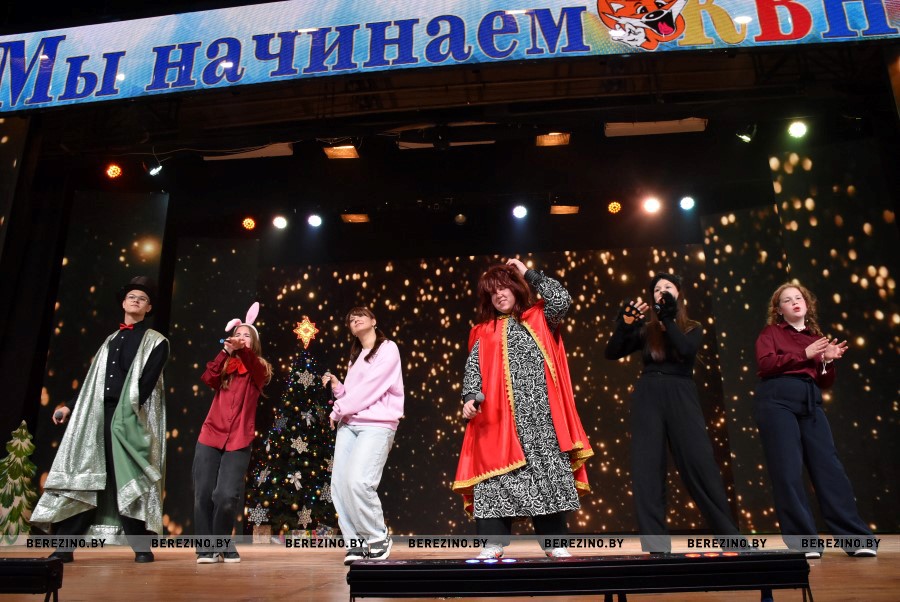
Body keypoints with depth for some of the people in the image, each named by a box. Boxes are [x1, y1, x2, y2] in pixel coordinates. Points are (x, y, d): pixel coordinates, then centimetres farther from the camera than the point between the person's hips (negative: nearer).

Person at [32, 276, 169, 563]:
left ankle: (141, 547, -1)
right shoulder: (111, 341, 21)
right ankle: (64, 547, 5)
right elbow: (93, 380, 21)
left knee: (129, 480, -7)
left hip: (131, 419, -5)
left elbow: (147, 382, -8)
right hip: (99, 415, 5)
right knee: (82, 477, 1)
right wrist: (70, 407, 13)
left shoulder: (156, 342, 4)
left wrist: (128, 410, -18)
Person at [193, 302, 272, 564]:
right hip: (210, 437, 3)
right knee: (203, 494, 0)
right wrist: (226, 351, -23)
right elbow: (208, 378, -9)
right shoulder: (224, 367, 13)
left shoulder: (259, 369, 6)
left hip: (238, 441, -2)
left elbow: (252, 364, -18)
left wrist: (241, 349, -39)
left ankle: (223, 544, 13)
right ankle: (206, 547, 16)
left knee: (227, 496, -11)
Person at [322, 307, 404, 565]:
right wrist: (337, 387, 5)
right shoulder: (355, 357, 23)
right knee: (339, 485, -4)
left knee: (358, 481, -21)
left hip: (377, 425, -7)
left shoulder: (388, 348, 1)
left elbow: (370, 388, -9)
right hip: (348, 425, 7)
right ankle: (356, 543, 6)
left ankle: (379, 538, -2)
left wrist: (337, 410, -3)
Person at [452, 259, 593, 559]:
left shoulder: (540, 319, 14)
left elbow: (562, 300, -3)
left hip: (540, 411, 0)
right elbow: (473, 367, 8)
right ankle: (493, 543, -1)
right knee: (498, 471, -5)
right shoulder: (484, 333, 16)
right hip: (500, 414, 1)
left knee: (547, 470, -2)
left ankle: (554, 541, 7)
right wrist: (471, 396, -11)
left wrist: (530, 274, 5)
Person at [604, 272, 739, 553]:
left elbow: (686, 352, -9)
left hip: (681, 397, -1)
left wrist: (668, 318, -9)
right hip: (647, 397, 1)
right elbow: (611, 353, 4)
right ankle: (655, 546, 0)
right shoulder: (645, 330, 14)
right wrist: (624, 324, -10)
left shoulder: (692, 328, 13)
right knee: (646, 468, -5)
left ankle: (730, 536, 9)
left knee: (700, 464, -5)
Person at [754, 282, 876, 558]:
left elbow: (825, 383, 18)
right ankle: (803, 540, 0)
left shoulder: (816, 337, 22)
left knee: (829, 466, -3)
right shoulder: (770, 333, 12)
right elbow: (766, 364, -7)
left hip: (810, 403, 4)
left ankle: (855, 537, 3)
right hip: (777, 401, -4)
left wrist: (828, 361, -1)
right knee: (787, 470, -6)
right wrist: (804, 354, -10)